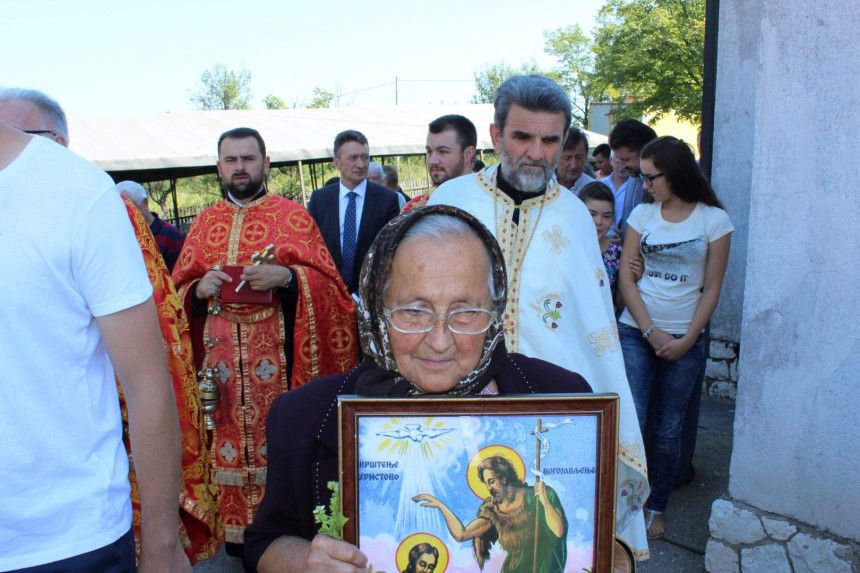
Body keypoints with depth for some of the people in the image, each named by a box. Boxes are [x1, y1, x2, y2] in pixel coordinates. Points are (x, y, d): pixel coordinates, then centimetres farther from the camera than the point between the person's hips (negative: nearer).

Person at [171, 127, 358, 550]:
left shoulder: (293, 215, 4)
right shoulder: (205, 223, 14)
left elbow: (326, 282, 0)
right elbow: (180, 289, 16)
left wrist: (286, 277, -18)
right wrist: (199, 289, -6)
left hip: (278, 350, -3)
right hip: (221, 351, 3)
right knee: (230, 436, 5)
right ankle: (236, 526, 21)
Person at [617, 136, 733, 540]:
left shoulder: (714, 219, 0)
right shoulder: (642, 214, 5)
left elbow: (712, 288, 1)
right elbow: (625, 277, 1)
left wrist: (687, 340, -7)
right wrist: (651, 332, -8)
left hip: (685, 339, -1)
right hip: (635, 331, 1)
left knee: (667, 430, 7)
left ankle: (657, 507, 25)